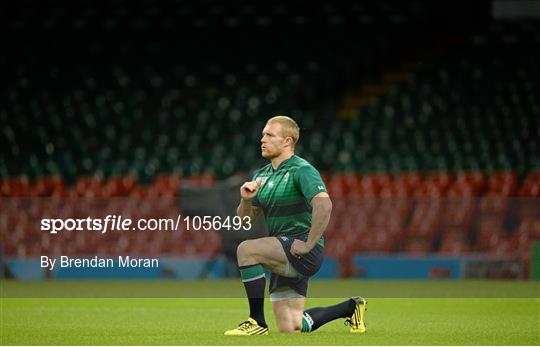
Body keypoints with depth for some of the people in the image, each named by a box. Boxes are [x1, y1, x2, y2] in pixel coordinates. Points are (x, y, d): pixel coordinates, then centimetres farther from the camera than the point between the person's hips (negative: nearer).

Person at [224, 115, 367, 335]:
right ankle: (350, 308, 29)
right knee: (290, 329, 8)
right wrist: (246, 200, -5)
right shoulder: (262, 175, 14)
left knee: (246, 250, -28)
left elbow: (324, 205, -27)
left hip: (304, 252, -9)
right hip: (286, 259, 9)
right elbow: (246, 219, 17)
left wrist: (308, 244, -25)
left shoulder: (302, 170, -12)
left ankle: (257, 322, -19)